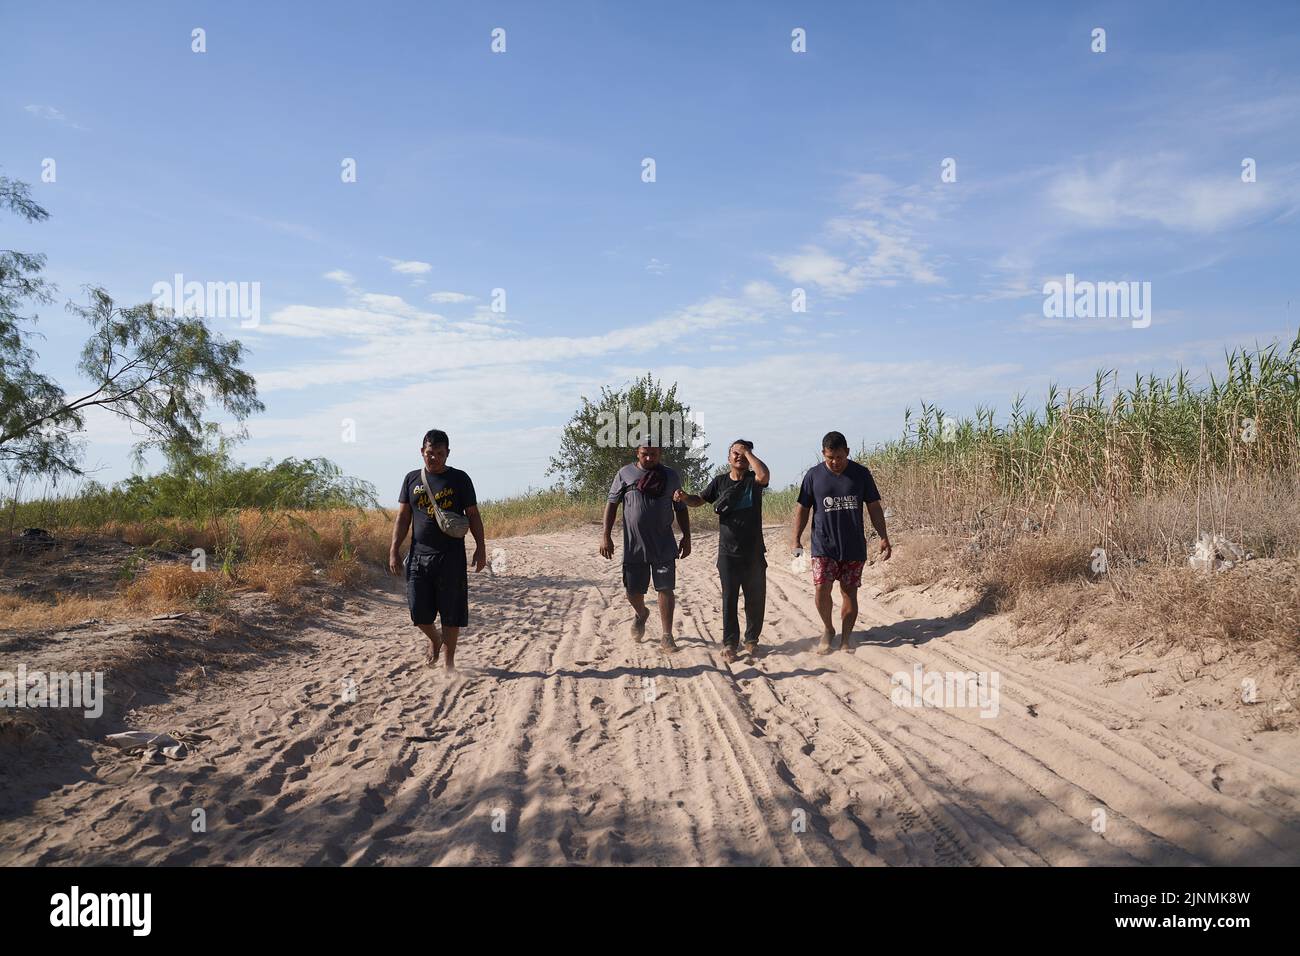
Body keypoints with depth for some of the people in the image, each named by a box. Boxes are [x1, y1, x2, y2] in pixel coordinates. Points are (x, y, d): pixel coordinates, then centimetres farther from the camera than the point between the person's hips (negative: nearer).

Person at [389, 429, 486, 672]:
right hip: (419, 554, 2)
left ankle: (449, 661, 15)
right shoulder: (412, 479, 8)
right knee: (418, 610, 3)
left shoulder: (459, 479, 2)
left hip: (451, 556, -2)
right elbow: (403, 517, 10)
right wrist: (394, 549, 3)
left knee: (451, 612, 2)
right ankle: (435, 641, 34)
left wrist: (480, 547, -4)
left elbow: (473, 515, 3)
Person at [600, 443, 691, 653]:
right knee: (633, 592, 7)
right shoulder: (625, 474, 1)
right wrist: (606, 536, -2)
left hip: (664, 546, 0)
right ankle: (641, 614, 40)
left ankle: (667, 636, 8)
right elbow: (612, 504, 4)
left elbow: (681, 509, 12)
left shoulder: (671, 476, 5)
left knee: (665, 589, -2)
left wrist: (686, 537, 8)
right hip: (633, 546, 0)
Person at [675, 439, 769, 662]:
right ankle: (730, 643, 10)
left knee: (755, 598, 7)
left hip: (754, 552, -1)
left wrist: (748, 452, -14)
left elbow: (764, 475, -24)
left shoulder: (753, 480, 0)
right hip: (728, 553, 1)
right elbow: (699, 500, 14)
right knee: (729, 599, 2)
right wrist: (684, 497, -9)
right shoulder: (720, 481, 7)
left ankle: (751, 639, 22)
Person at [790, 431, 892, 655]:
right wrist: (796, 539, -2)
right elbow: (802, 508, 5)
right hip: (823, 545, -1)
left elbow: (874, 507, 7)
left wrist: (883, 538, 2)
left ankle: (846, 636, 19)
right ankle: (828, 629, 11)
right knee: (822, 588, -13)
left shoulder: (861, 473, 1)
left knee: (849, 593, 4)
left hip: (854, 546, 1)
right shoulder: (813, 475, -1)